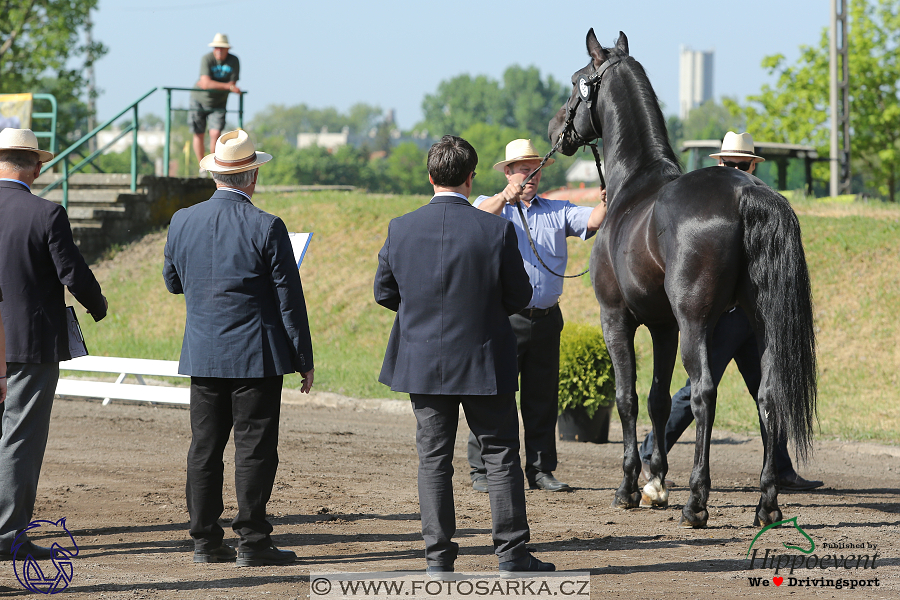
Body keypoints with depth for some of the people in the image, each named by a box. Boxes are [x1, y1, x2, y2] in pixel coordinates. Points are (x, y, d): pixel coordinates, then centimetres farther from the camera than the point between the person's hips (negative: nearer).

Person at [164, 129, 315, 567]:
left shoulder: (182, 222, 1)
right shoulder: (266, 228, -12)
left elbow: (172, 283, 17)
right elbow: (289, 299, -8)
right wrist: (304, 358, -1)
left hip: (202, 355, 5)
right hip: (256, 355, -4)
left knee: (204, 448, 9)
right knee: (255, 448, 0)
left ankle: (206, 540, 11)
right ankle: (252, 542, 0)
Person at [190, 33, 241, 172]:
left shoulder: (234, 61, -13)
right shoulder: (207, 59, -21)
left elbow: (233, 83, -15)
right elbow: (206, 83, -32)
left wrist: (213, 85, -23)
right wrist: (228, 86, -40)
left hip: (218, 103, 1)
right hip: (200, 100, -1)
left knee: (215, 134, -13)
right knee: (199, 135, 3)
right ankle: (202, 166, 21)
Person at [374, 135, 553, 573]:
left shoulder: (401, 229, -7)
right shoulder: (496, 231, -13)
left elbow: (384, 292, 2)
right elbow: (519, 296, -5)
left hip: (423, 363, 2)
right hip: (485, 363, -2)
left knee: (433, 459, 9)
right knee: (501, 455, 8)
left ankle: (438, 557, 9)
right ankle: (512, 553, 9)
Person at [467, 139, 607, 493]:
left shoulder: (557, 211, 14)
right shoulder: (493, 207, 6)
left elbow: (592, 221, -2)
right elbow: (479, 216, -19)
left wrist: (606, 204, -26)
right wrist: (505, 197, -40)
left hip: (547, 317, 4)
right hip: (505, 318, -4)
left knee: (543, 397, 7)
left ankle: (541, 470, 14)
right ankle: (482, 471, 0)